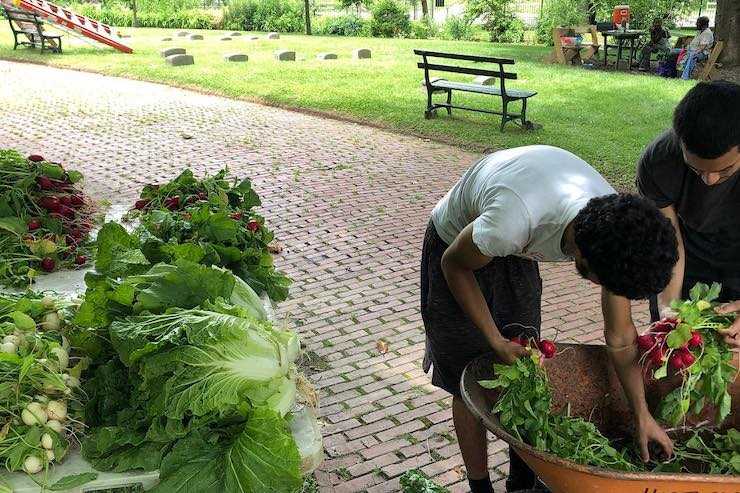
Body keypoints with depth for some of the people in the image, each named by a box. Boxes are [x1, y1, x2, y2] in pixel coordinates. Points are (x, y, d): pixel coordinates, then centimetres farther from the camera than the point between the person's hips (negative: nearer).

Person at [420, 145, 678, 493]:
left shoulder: (616, 222, -25)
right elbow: (454, 266, -21)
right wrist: (496, 341, -18)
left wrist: (643, 415, -5)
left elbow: (619, 335, -10)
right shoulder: (512, 223, -46)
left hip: (516, 254, 5)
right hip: (457, 248, -4)